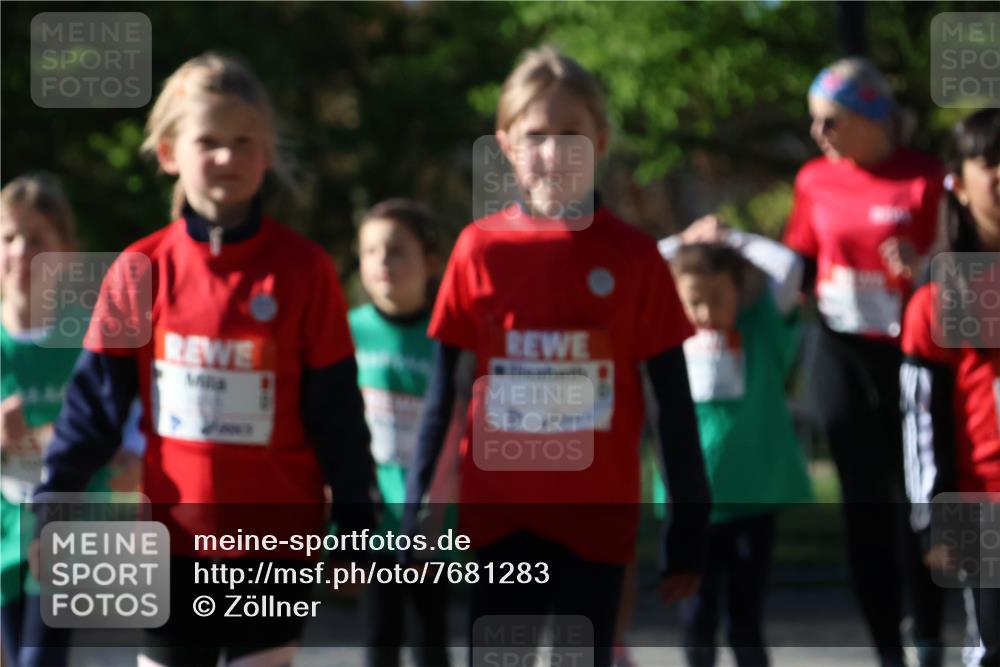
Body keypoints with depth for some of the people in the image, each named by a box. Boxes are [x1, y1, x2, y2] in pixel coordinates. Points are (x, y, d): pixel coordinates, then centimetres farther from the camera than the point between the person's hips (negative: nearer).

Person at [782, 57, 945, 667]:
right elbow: (799, 261, 15)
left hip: (909, 357, -4)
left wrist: (924, 270, -25)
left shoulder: (926, 180, -9)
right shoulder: (816, 180, 3)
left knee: (915, 500, 0)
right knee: (864, 503, 6)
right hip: (842, 357, 4)